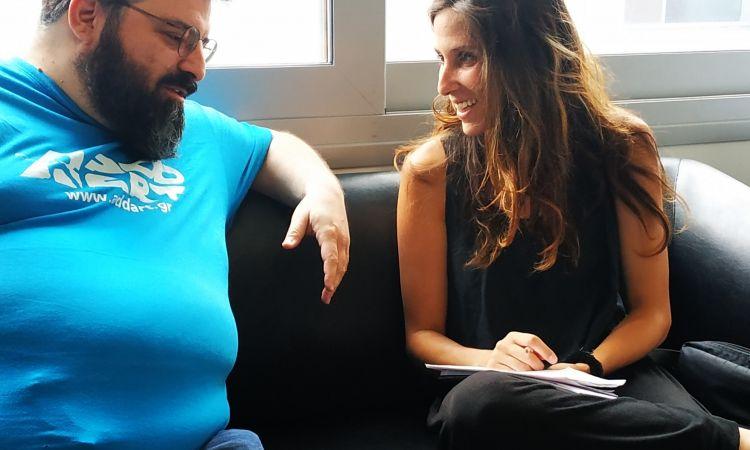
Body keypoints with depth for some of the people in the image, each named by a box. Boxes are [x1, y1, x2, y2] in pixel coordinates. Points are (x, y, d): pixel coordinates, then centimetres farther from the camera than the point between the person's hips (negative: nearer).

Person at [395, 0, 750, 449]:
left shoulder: (622, 147, -4)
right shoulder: (432, 169, -7)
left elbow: (651, 311, 3)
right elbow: (422, 331, 1)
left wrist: (588, 368, -16)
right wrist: (489, 362, -20)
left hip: (606, 372, -1)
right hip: (492, 393, 2)